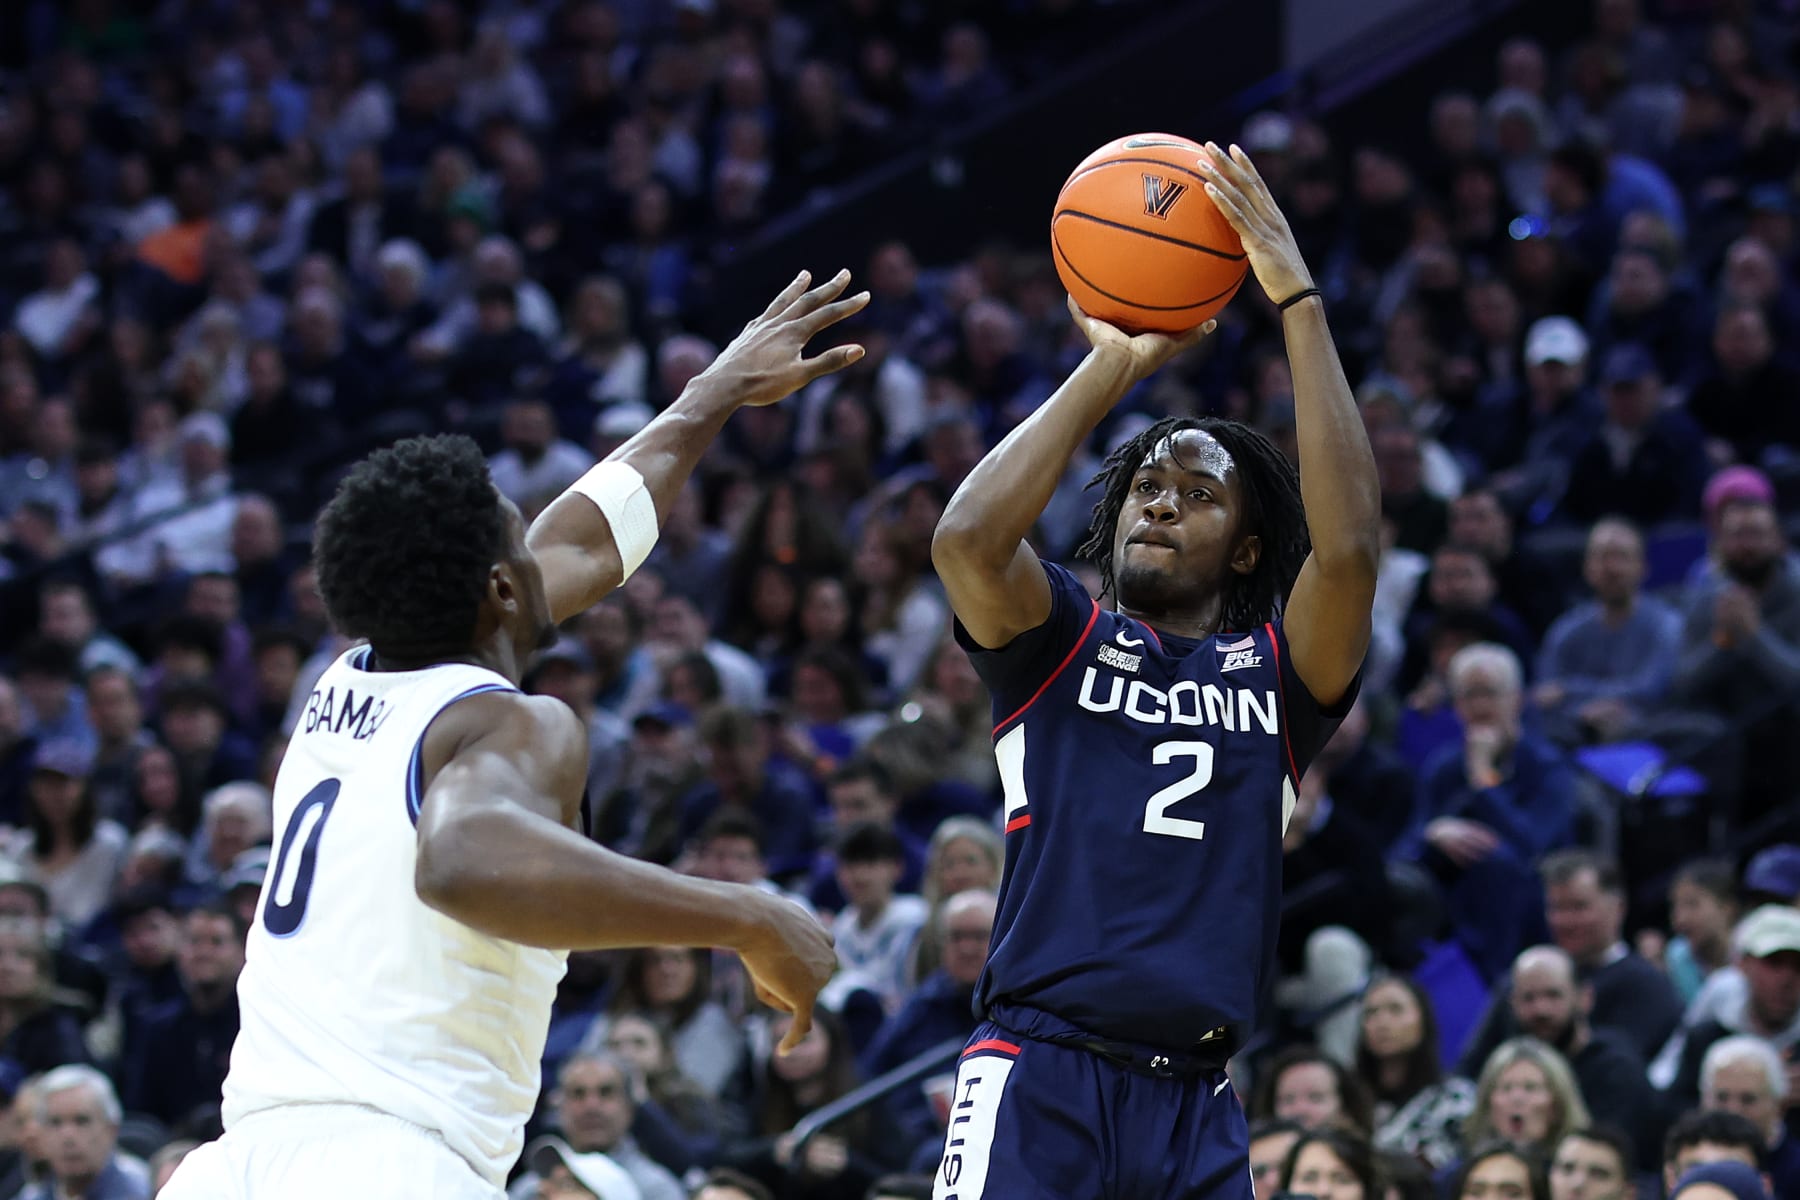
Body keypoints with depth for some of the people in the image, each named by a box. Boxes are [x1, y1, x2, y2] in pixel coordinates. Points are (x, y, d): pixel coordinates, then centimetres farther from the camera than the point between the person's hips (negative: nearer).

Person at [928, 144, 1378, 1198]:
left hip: (1196, 1108, 3)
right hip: (1040, 1079, -2)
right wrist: (1115, 366, -3)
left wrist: (1299, 303, -6)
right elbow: (967, 539, -10)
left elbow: (1349, 548, -5)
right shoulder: (1061, 642, 12)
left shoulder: (1277, 672, 14)